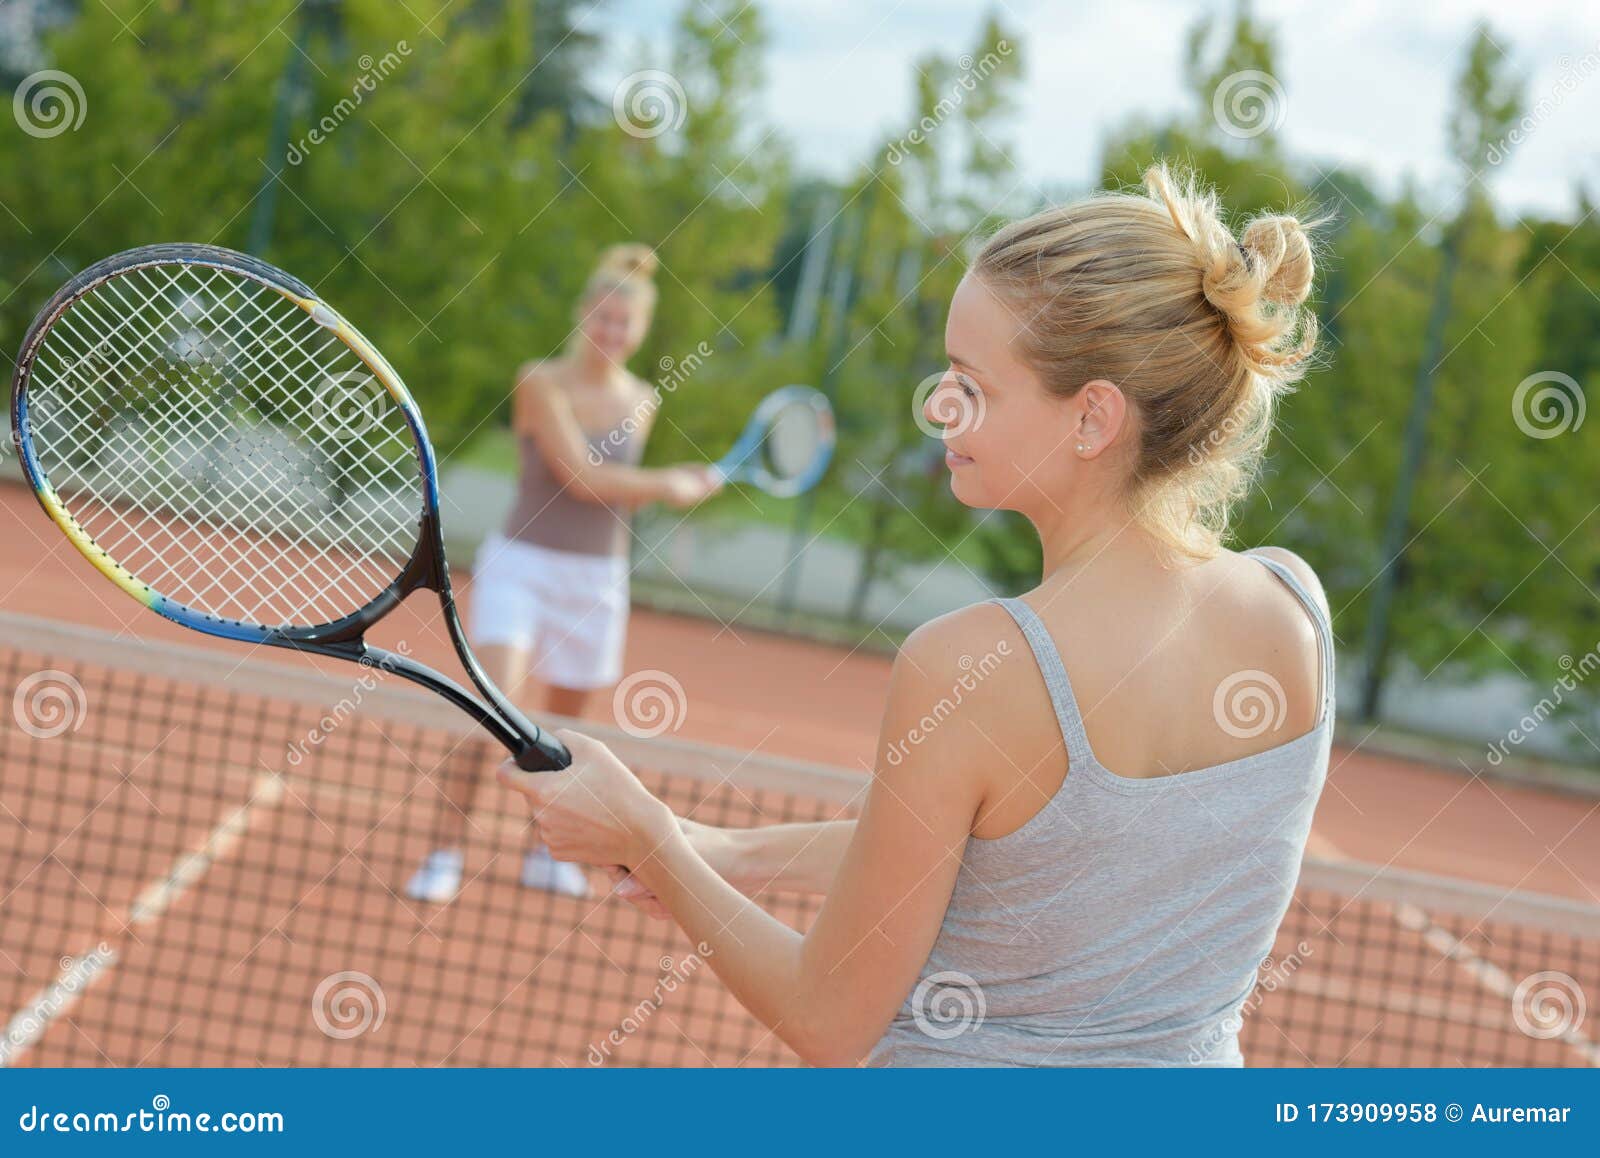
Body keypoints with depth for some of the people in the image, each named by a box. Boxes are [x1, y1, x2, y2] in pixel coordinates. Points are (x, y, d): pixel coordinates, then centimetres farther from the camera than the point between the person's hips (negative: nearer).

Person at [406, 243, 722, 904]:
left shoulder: (641, 402, 7)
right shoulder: (542, 383, -8)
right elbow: (579, 475, -17)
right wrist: (668, 485, -12)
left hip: (597, 577, 5)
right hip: (522, 564, -5)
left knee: (563, 726, 13)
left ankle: (545, 855, 28)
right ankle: (445, 856, -14)